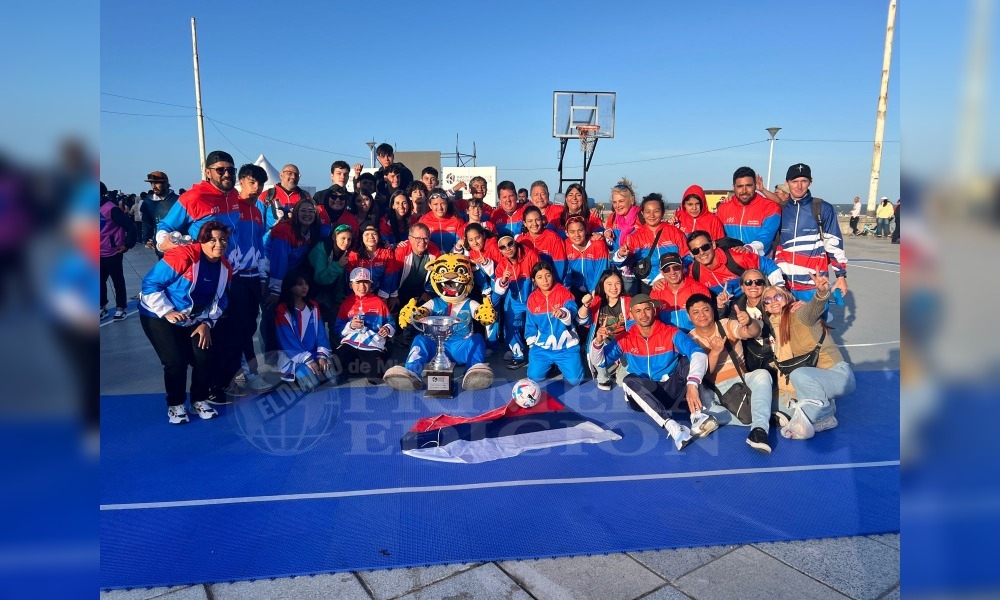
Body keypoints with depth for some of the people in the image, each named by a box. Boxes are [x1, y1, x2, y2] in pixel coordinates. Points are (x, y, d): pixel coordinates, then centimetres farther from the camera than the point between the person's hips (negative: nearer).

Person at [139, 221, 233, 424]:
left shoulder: (225, 268, -6)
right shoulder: (183, 255, -28)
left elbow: (219, 300, 6)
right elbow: (150, 284, -24)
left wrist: (207, 323, -6)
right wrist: (167, 312, -25)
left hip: (194, 320, 5)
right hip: (158, 316, -5)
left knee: (204, 358, -7)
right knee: (175, 362, -13)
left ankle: (199, 400, 16)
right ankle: (175, 405, 10)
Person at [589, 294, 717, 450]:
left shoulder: (671, 333, -6)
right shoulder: (625, 339, 1)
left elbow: (699, 354, -22)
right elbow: (598, 362, 6)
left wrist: (692, 384, -40)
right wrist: (598, 342, -17)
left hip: (671, 390, 0)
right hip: (643, 397, 1)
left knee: (689, 360, -21)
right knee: (630, 381, -33)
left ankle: (697, 415, -37)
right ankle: (672, 426, -49)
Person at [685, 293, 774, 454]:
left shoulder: (728, 325, -2)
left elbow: (754, 333, -24)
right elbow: (702, 373, -12)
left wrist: (749, 321, -50)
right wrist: (715, 351, -30)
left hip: (741, 382, 1)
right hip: (714, 390, 0)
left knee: (762, 374, -30)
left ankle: (759, 428, -42)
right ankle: (759, 422, -29)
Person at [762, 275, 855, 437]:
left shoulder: (798, 313, -10)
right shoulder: (775, 326, 12)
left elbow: (813, 308, -35)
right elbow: (783, 363, 13)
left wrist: (822, 292, -57)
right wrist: (784, 391, 2)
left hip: (838, 375, -7)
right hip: (815, 381, 7)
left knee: (799, 374, -35)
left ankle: (824, 416, -14)